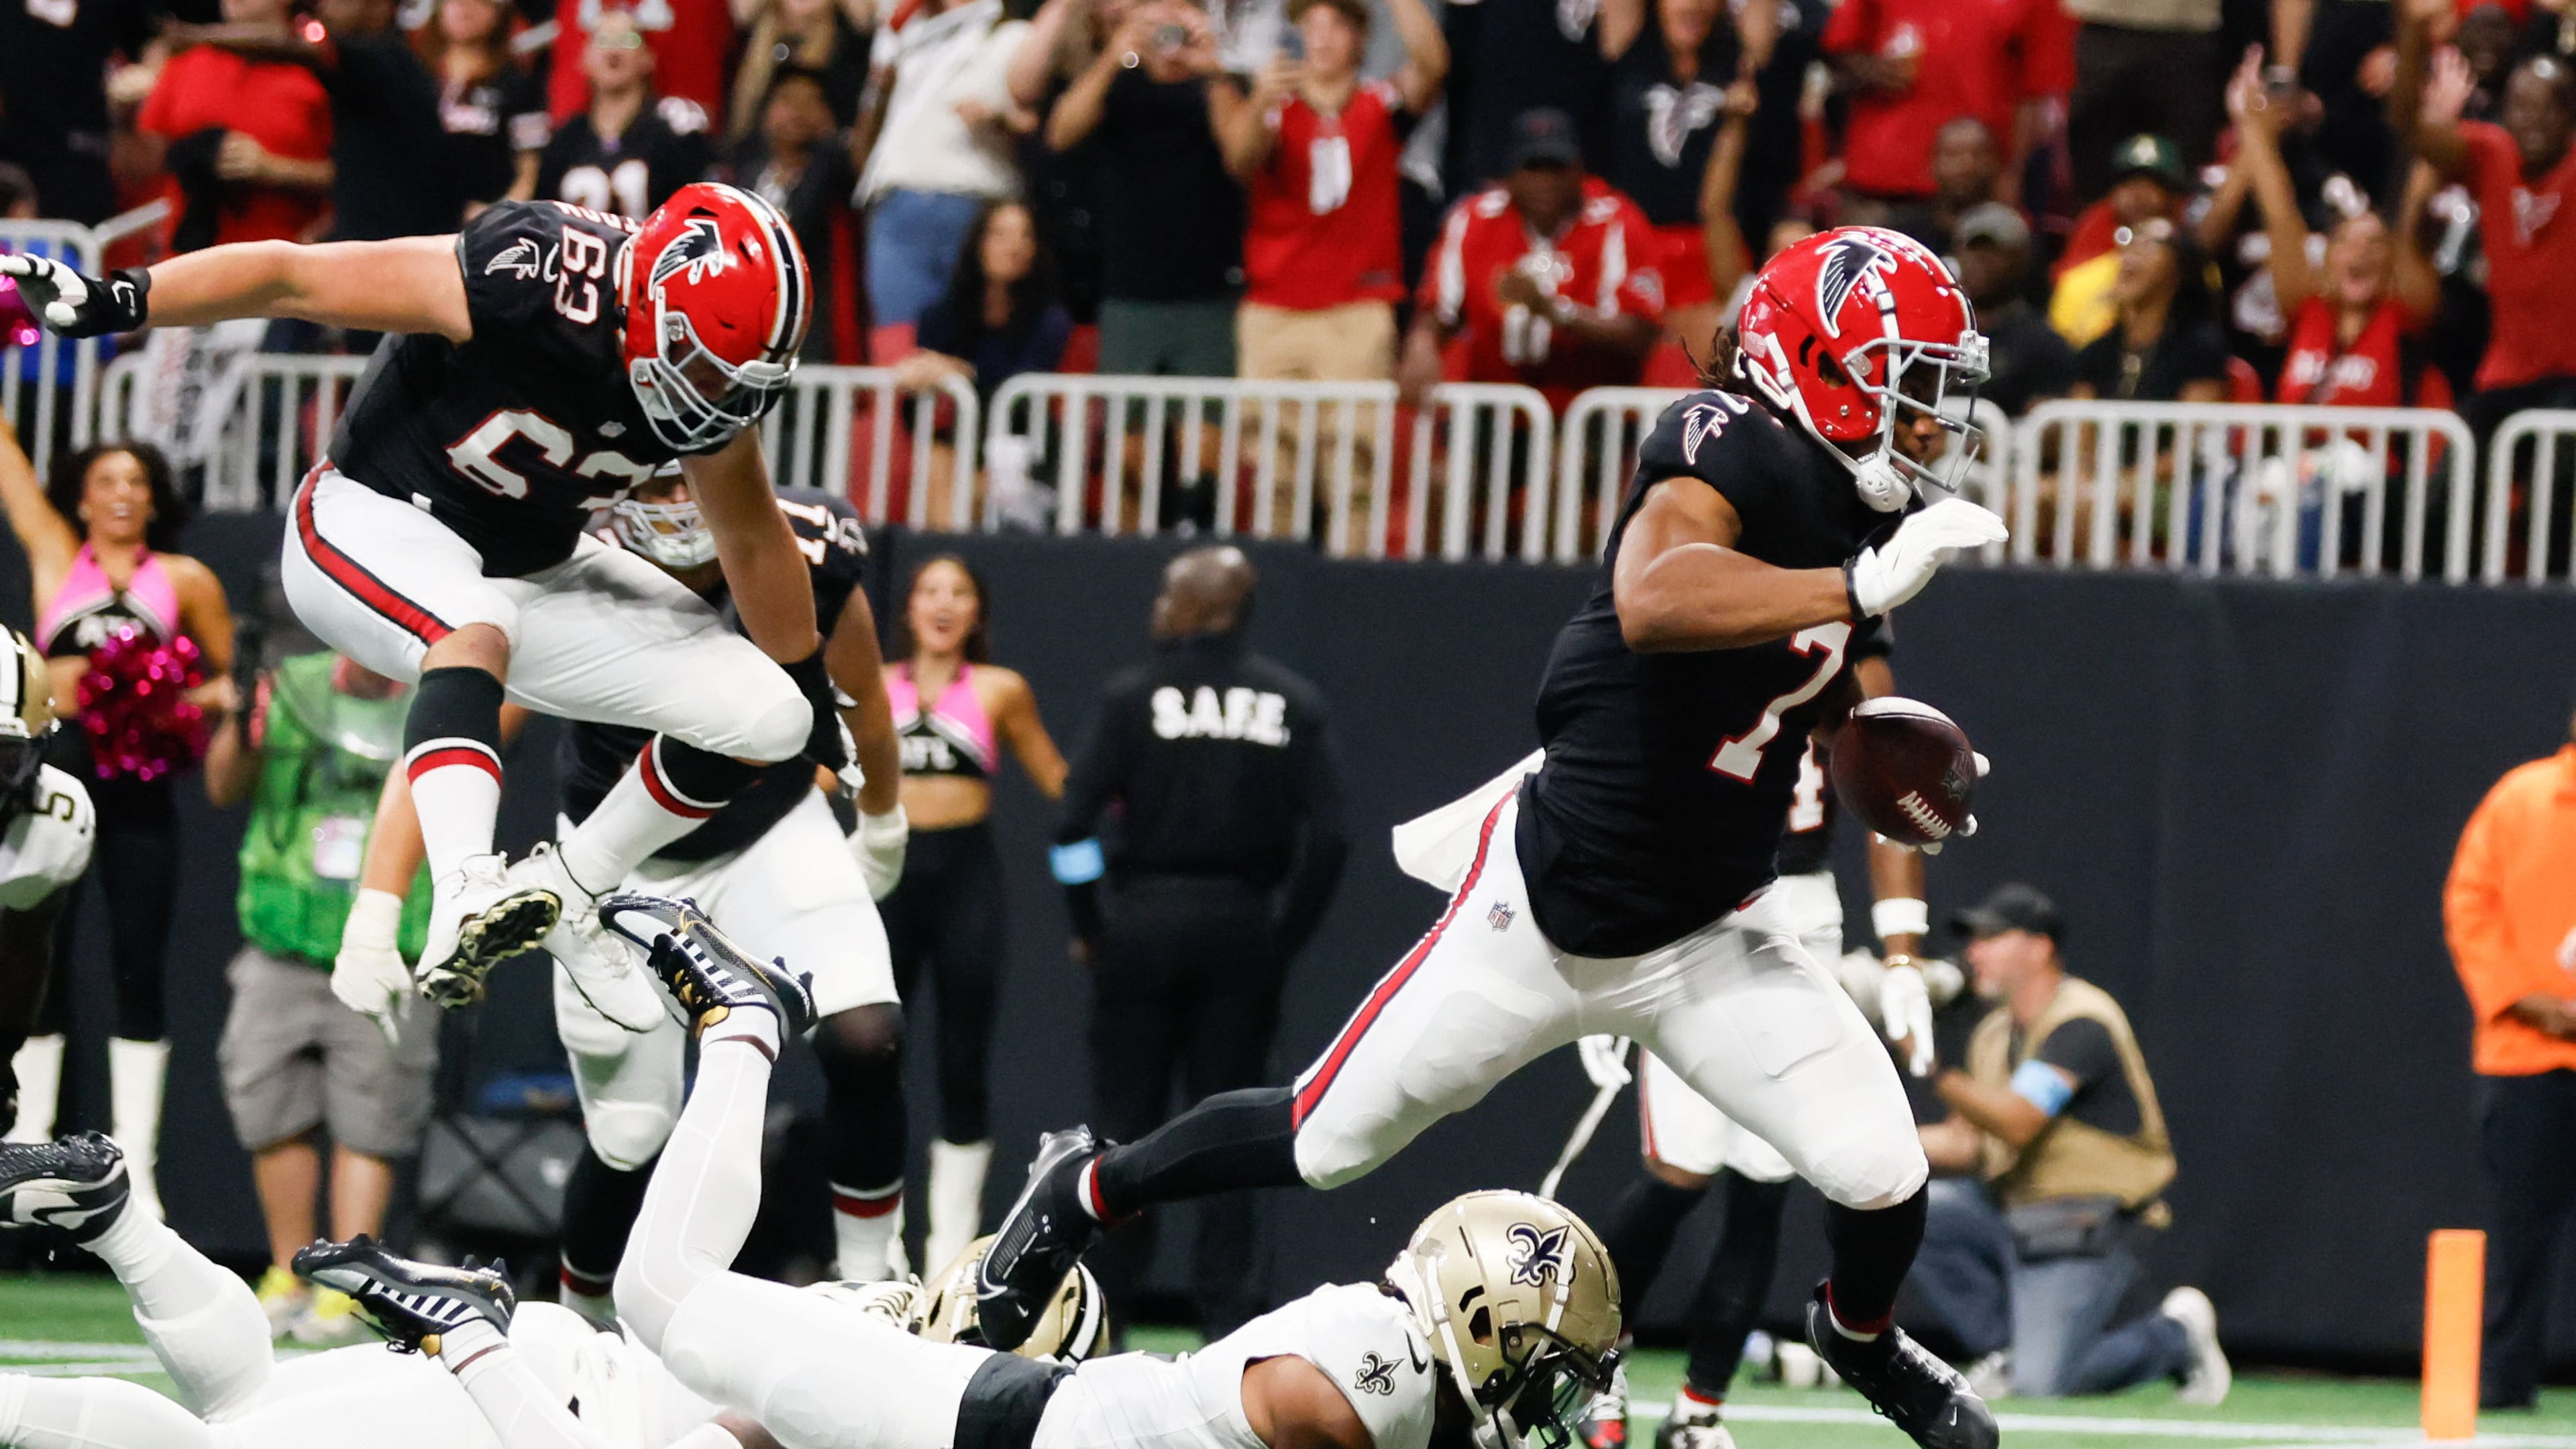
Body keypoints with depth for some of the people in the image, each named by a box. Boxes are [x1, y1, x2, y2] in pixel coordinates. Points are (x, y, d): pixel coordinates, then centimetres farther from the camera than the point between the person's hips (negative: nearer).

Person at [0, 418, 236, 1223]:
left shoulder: (185, 582, 10)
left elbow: (230, 676, 15)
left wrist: (204, 702, -5)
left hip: (138, 775, -1)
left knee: (138, 966, -3)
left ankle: (134, 1167, -2)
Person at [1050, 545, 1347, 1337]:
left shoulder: (1135, 697, -3)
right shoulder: (1295, 705, 3)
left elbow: (1076, 818, -9)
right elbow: (1328, 835, -3)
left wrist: (1088, 925, 2)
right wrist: (1284, 937, 6)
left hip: (1146, 920, -2)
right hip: (1244, 926, 2)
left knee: (1125, 1120, 4)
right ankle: (1229, 1311, 1)